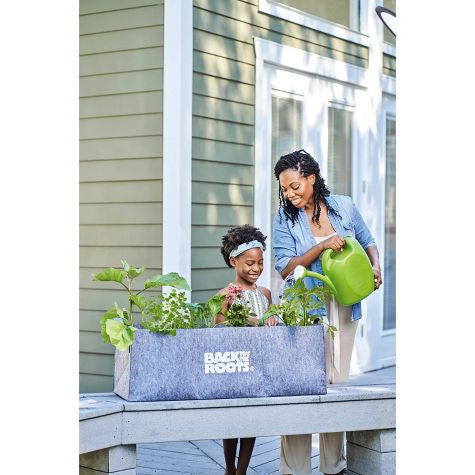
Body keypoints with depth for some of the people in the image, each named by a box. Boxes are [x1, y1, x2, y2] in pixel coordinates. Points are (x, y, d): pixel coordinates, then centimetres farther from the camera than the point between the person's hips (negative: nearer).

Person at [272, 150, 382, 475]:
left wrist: (375, 266, -3)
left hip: (343, 308, 3)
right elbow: (285, 268, -7)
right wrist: (322, 246, -17)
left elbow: (368, 242, 16)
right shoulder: (285, 218, -2)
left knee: (338, 382, 9)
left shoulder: (344, 206, 4)